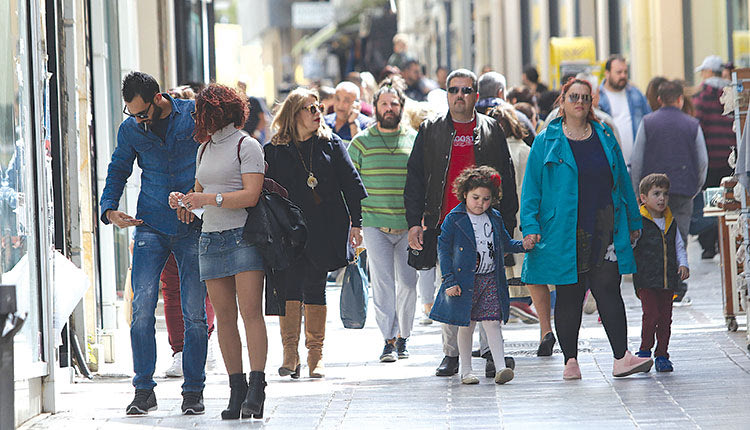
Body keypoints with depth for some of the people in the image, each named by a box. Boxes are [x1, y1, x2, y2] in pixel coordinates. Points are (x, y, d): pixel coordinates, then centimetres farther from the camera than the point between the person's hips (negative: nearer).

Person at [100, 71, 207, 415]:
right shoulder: (130, 129, 5)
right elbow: (118, 171, 17)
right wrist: (109, 209, -1)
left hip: (192, 228, -2)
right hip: (150, 228, 2)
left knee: (194, 312, -1)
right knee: (142, 309, -8)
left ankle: (193, 390, 8)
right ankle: (144, 390, 0)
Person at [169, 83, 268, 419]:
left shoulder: (246, 146, -3)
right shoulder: (205, 149, 20)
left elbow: (251, 195, -13)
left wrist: (209, 198, -18)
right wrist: (183, 199, 7)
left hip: (243, 236, -7)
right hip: (211, 238, 7)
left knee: (251, 311, -13)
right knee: (224, 316, 2)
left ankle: (256, 389, -17)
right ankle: (236, 390, 4)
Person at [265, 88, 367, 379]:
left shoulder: (331, 144, 8)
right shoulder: (275, 150, 6)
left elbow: (351, 183, 8)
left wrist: (356, 223, 2)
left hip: (325, 231, 1)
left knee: (315, 288, 2)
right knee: (289, 287, -9)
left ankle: (315, 354, 8)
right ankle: (290, 354, -6)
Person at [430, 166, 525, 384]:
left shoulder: (495, 218, 9)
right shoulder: (454, 219, -4)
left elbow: (506, 243, 21)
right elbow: (443, 249, -4)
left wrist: (525, 244, 0)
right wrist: (449, 280, -11)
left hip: (491, 280, 2)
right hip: (464, 282, -2)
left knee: (492, 323, -6)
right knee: (466, 326, 6)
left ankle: (500, 367, -12)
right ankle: (466, 370, 16)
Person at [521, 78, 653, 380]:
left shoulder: (605, 138, 13)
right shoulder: (546, 143, 4)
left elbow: (622, 181, 17)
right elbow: (531, 186, 2)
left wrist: (632, 222, 16)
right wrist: (530, 226, -8)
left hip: (604, 228, 2)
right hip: (564, 232, -2)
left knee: (608, 290, -5)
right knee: (569, 296, 3)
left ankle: (621, 357, -9)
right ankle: (570, 360, 9)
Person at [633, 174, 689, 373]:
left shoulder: (671, 222, 13)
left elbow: (679, 246, 20)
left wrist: (683, 265, 5)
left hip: (668, 280, 5)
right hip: (646, 280, -5)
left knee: (665, 318, 5)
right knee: (651, 315, -13)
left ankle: (662, 355, 14)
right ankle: (644, 351, 4)